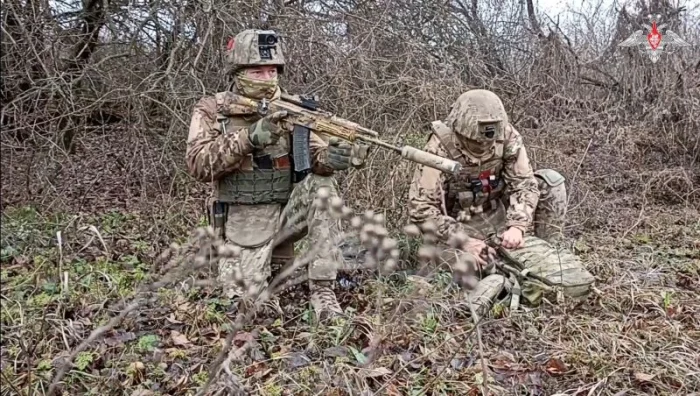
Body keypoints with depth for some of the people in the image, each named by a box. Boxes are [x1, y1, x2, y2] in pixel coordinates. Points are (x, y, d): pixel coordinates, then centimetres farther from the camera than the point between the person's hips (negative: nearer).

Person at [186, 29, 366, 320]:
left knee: (322, 184, -25)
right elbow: (198, 164, -17)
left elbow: (314, 154, -5)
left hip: (286, 212, 2)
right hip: (244, 223, -1)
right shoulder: (211, 110, -4)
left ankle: (322, 289, -19)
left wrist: (330, 157, -31)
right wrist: (249, 137, -30)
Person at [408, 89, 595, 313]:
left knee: (550, 181, -12)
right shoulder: (440, 149, -25)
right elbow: (420, 210, -24)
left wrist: (517, 226, -28)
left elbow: (524, 184, -11)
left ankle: (547, 252, 0)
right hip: (458, 227, -4)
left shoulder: (507, 137, -14)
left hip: (500, 218, 5)